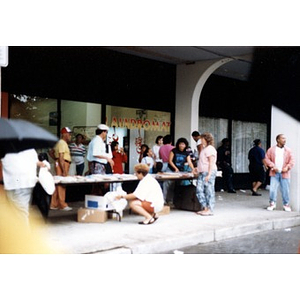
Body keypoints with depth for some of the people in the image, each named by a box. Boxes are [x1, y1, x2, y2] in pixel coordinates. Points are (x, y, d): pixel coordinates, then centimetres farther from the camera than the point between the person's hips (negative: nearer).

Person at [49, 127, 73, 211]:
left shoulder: (60, 143, 20)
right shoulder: (62, 143, -12)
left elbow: (51, 152, 27)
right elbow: (61, 158, -20)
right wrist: (64, 171, -22)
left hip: (60, 164, 10)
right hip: (62, 165, -10)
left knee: (58, 185, 11)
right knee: (61, 185, -7)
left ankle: (54, 204, 15)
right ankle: (62, 205, -4)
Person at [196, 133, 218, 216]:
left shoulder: (210, 149, -10)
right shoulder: (204, 149, 20)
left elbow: (211, 163, -16)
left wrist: (209, 174, -21)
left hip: (209, 172, -9)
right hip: (202, 173, 9)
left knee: (209, 191, -4)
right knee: (199, 190, 3)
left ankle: (210, 210, 0)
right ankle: (205, 208, 9)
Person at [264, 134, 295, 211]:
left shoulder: (288, 150, 7)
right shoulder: (271, 149, 5)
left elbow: (292, 161, 4)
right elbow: (267, 159, 3)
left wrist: (287, 167, -12)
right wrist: (273, 166, -11)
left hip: (284, 173, 1)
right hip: (274, 173, 0)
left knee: (285, 190, 2)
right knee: (272, 189, -2)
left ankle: (286, 205, 14)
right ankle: (272, 203, 12)